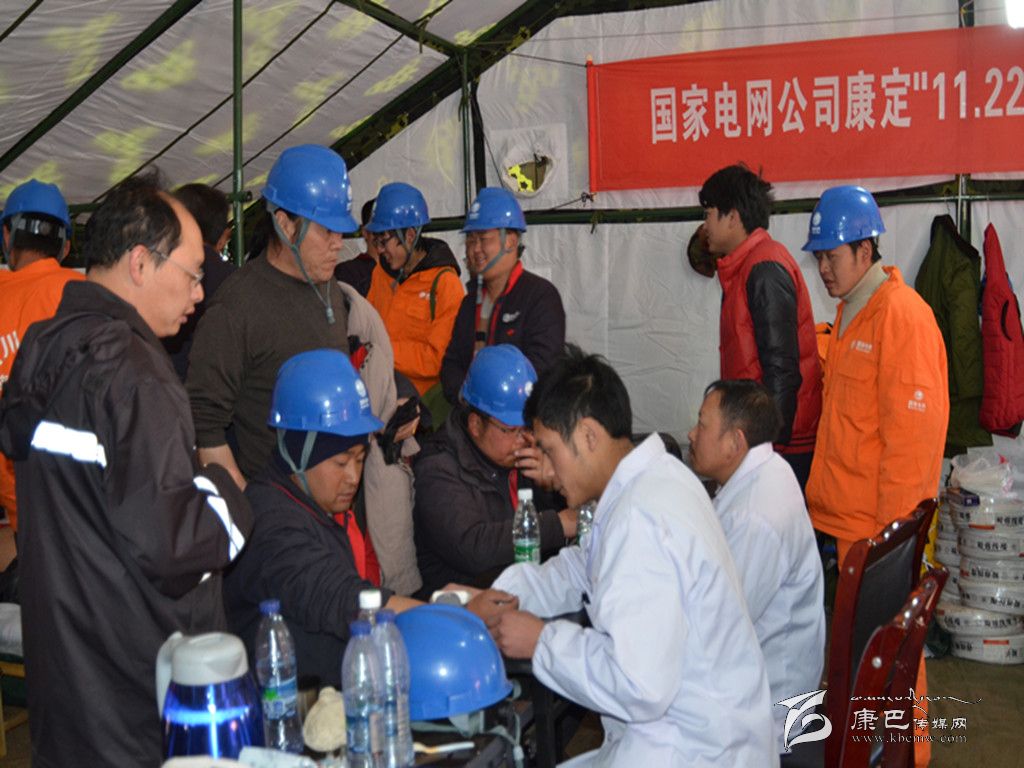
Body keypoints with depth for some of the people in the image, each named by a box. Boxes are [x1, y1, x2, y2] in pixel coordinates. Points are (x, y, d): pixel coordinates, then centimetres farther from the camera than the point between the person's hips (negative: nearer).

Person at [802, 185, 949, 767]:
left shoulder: (902, 314, -16)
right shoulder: (850, 312, 13)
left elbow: (912, 428, -19)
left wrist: (895, 524, -18)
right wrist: (829, 495, 16)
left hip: (884, 520, -8)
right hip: (850, 512, 8)